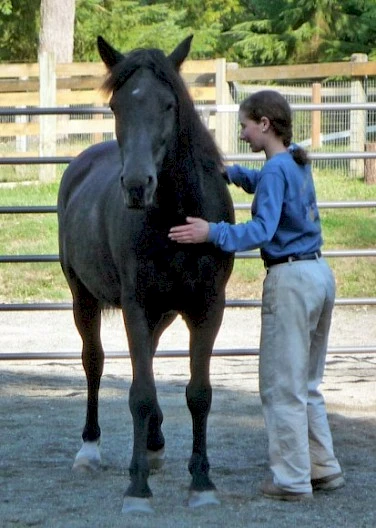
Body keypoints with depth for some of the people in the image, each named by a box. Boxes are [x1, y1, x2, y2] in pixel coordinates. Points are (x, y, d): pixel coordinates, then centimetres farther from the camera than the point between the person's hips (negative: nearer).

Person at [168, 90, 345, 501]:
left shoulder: (276, 169, -15)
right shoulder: (298, 163, 12)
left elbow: (262, 229, -26)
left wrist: (213, 233, -32)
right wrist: (231, 173, 19)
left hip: (290, 281, -9)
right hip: (319, 273, 9)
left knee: (281, 385, 0)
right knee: (306, 383, 19)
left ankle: (293, 480, 3)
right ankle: (324, 468, 23)